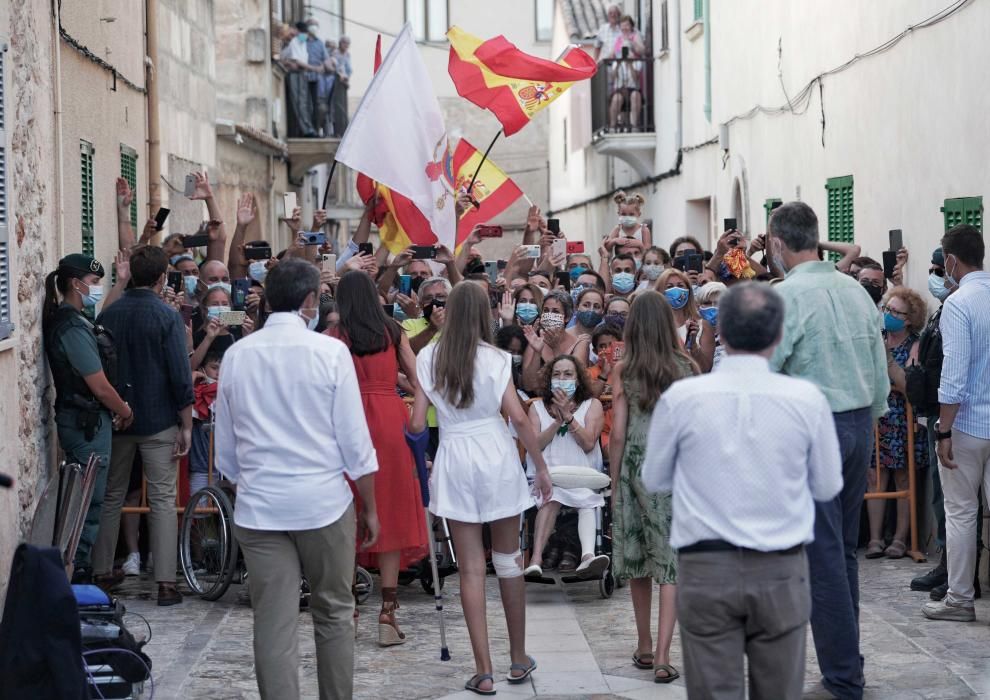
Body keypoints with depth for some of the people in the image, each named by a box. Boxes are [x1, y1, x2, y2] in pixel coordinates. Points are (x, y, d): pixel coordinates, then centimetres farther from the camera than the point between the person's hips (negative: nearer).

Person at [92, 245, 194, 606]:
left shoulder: (107, 316, 2)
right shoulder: (168, 316, -11)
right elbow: (180, 377, -14)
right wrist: (186, 426, -7)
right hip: (159, 421, -4)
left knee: (111, 497, 14)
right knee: (162, 500, 0)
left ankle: (100, 574, 17)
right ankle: (165, 583, -2)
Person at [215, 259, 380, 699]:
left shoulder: (236, 355, 3)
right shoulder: (329, 352, -7)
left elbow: (225, 448, 9)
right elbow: (354, 440, -5)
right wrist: (370, 509, 4)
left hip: (258, 506, 2)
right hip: (324, 501, -2)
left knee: (274, 625, 3)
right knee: (333, 613, 14)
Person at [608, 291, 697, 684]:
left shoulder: (623, 371, -3)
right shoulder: (687, 368, -1)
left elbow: (618, 434, -3)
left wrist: (613, 483, 7)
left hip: (637, 464, 0)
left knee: (639, 556, 15)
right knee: (672, 560, 0)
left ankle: (644, 647, 26)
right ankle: (662, 657, -8)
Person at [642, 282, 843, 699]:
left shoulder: (681, 397, -6)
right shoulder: (806, 399, -6)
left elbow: (654, 480, 7)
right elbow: (828, 486, 6)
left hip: (706, 567, 0)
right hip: (782, 570, 1)